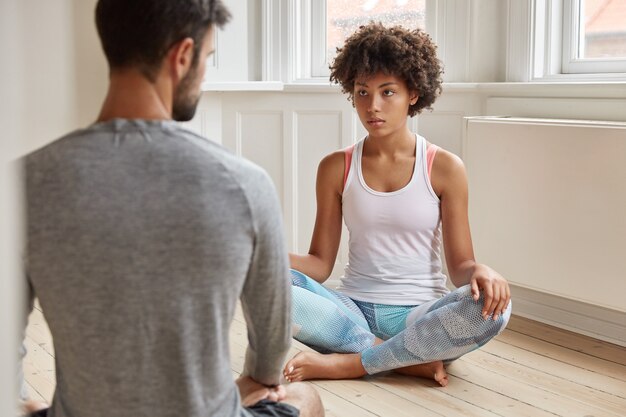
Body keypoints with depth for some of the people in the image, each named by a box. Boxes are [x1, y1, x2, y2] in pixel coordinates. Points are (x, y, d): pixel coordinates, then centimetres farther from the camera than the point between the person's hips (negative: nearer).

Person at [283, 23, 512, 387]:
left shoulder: (445, 168, -1)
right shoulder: (336, 168, 4)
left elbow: (460, 265, 0)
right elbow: (320, 265, 3)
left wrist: (479, 272, -24)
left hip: (419, 315, -1)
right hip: (353, 311, 1)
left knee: (493, 307, -32)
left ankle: (345, 363, -23)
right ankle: (411, 360, -21)